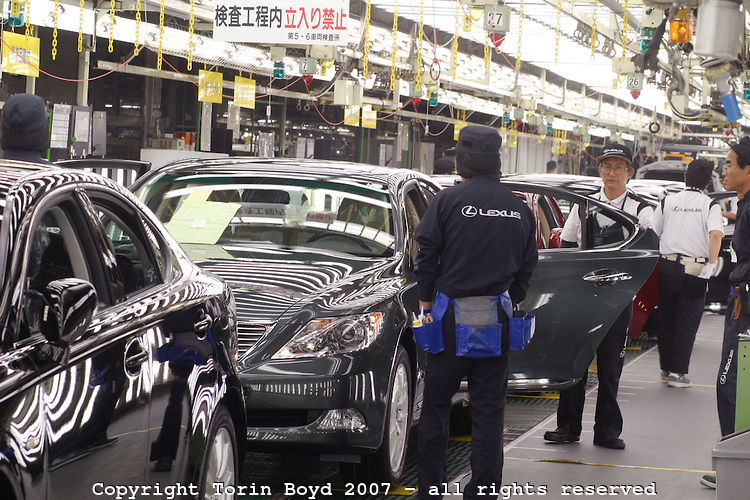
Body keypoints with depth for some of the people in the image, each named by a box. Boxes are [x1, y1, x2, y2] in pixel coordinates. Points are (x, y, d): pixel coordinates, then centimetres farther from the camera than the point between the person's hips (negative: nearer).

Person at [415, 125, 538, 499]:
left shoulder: (448, 201, -8)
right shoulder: (520, 209, 6)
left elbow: (427, 255, -5)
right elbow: (527, 266, 12)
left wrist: (426, 299, 8)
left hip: (453, 314, -3)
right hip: (497, 319, 3)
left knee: (436, 402, 6)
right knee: (488, 408, 7)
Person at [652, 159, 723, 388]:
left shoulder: (667, 202, 7)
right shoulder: (710, 206, -2)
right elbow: (716, 234, -18)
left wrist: (655, 262, 20)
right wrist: (710, 266, -16)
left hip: (667, 266, 3)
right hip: (695, 270, -3)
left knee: (667, 319, 14)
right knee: (687, 323, 3)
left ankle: (666, 368, 20)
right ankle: (678, 372, -1)